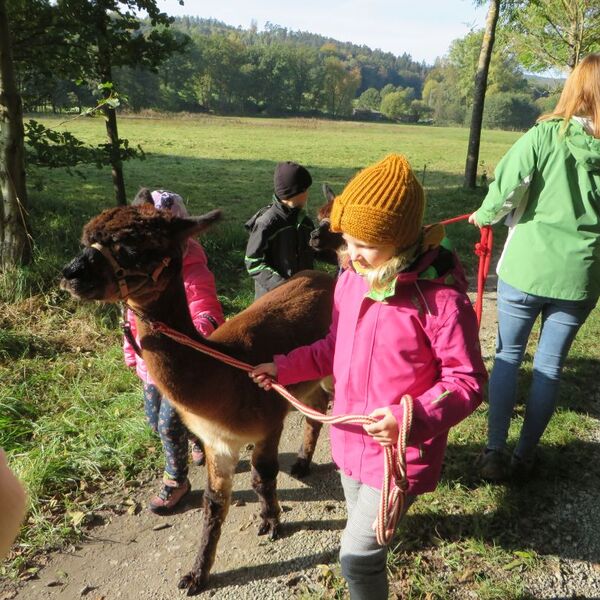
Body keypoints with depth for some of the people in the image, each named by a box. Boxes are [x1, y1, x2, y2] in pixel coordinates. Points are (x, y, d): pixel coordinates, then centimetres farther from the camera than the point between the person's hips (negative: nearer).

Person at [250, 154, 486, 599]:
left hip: (402, 452, -6)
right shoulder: (350, 278, -3)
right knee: (363, 524, 26)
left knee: (358, 555, 0)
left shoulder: (441, 298, -24)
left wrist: (411, 418, -32)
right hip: (349, 441, 7)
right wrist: (283, 368, 4)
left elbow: (467, 380, -18)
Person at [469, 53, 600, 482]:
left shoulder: (546, 135, -10)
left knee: (509, 356, 12)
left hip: (526, 268, -2)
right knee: (550, 365, 13)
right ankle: (525, 456, 24)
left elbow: (505, 192, -13)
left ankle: (495, 453, 15)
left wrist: (483, 216, 6)